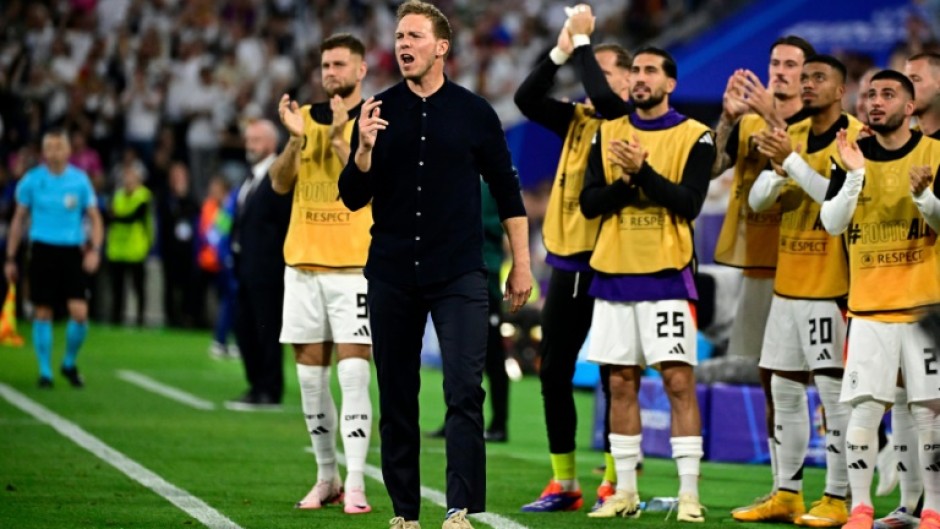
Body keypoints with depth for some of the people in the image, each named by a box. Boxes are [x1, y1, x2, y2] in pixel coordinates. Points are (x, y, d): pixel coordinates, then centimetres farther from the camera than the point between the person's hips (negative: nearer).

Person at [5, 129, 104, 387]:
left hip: (72, 252, 0)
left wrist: (95, 249, -8)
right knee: (42, 314, -1)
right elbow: (19, 220, 9)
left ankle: (69, 364, 13)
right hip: (43, 250, 0)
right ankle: (45, 371, 11)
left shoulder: (80, 180, 2)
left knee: (80, 313, -9)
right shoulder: (32, 180, 1)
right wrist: (10, 258, 6)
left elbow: (94, 218, 8)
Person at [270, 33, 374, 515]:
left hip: (355, 266, -5)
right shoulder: (306, 117, 11)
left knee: (353, 373, -11)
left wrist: (339, 135, -21)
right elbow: (280, 183, 4)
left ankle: (355, 484, -11)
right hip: (303, 263, 5)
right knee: (311, 375, 7)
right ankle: (326, 478, 17)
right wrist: (297, 136, -12)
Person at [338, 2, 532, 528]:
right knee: (396, 398, 6)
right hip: (392, 277, 2)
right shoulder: (378, 111, 5)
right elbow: (353, 197, 4)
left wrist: (521, 263, 5)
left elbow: (507, 190, 8)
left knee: (465, 390, -13)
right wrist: (364, 149, -14)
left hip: (459, 275, -2)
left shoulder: (473, 111, 2)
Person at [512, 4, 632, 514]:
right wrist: (560, 51, -4)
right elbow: (527, 98, 3)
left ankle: (613, 484, 6)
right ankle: (563, 484, 16)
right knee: (553, 371, 8)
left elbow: (601, 97, -25)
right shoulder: (579, 118, 11)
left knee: (613, 376, -1)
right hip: (566, 260, 7)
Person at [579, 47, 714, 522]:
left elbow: (688, 204, -13)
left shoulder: (694, 137, -2)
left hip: (667, 275, -4)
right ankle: (625, 491, 12)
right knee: (620, 383, 7)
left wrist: (643, 170, -22)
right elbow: (589, 202, 3)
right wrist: (626, 182, -13)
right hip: (614, 273, 4)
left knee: (679, 380, -7)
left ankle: (689, 494, -6)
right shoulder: (609, 132, 10)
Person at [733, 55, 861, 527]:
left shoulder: (857, 137, -9)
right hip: (788, 283, 7)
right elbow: (756, 201, 8)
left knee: (833, 390, -6)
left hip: (831, 286, -7)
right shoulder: (792, 135, 12)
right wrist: (778, 168, -11)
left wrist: (792, 160, -21)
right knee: (785, 391, 10)